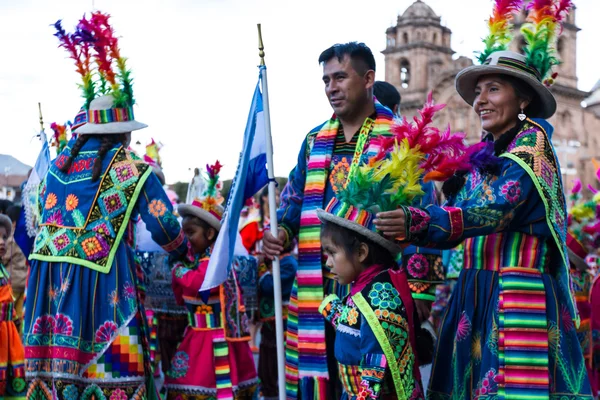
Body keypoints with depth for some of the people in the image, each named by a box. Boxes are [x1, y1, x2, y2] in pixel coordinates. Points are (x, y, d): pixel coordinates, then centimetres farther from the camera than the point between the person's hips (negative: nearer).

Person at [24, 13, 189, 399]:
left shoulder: (57, 165, 15)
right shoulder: (133, 170, -1)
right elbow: (165, 229, 1)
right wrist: (187, 251, 20)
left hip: (48, 273, 5)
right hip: (99, 275, -5)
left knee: (57, 364, 8)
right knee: (108, 366, -1)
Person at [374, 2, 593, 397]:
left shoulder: (531, 140, -5)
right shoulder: (483, 156, 18)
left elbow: (495, 209, -20)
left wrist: (416, 222, -31)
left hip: (519, 291, -7)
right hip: (476, 291, 7)